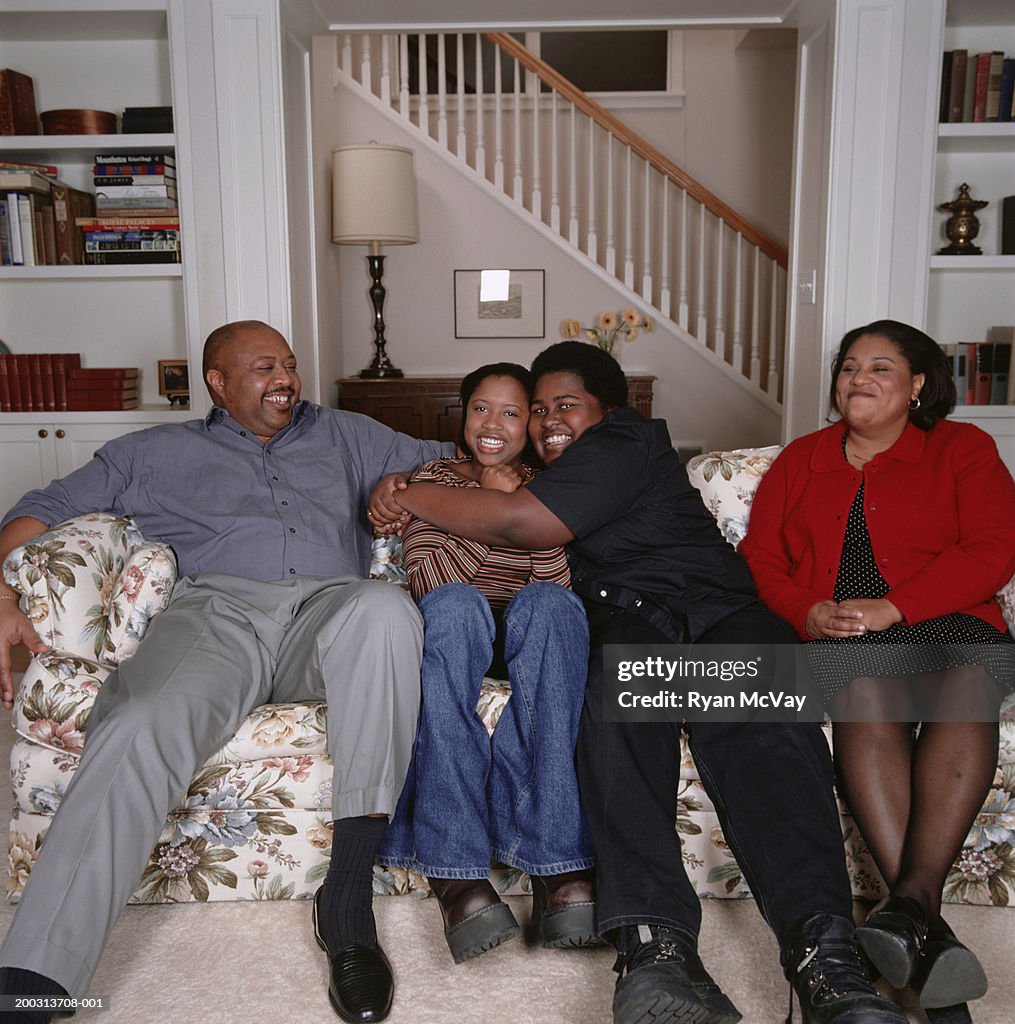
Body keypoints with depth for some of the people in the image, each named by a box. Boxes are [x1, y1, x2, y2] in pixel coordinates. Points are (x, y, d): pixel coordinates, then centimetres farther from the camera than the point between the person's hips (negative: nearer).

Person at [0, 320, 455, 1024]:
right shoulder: (156, 452, 27)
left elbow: (448, 461, 34)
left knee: (385, 608, -37)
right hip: (216, 609, 0)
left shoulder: (344, 435, 32)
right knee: (139, 730, -34)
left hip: (329, 609, 1)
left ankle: (349, 894, -33)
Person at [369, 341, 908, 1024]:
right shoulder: (554, 476, 30)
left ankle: (822, 952, -48)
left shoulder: (625, 442, 4)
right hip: (625, 616, 3)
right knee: (618, 687, -35)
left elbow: (520, 523, -6)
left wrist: (411, 496, 4)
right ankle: (655, 939, -49)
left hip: (717, 607, -2)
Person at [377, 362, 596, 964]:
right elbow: (431, 578, -2)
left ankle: (560, 857, -40)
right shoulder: (434, 479, 18)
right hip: (456, 636, 0)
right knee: (456, 604, -36)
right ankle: (454, 867, -42)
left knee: (549, 604, -34)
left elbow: (557, 583, -1)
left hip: (531, 643, 1)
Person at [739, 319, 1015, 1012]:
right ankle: (925, 922, -41)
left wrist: (894, 606, -14)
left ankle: (912, 897, -43)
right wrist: (808, 613, -9)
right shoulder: (799, 461, 23)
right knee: (867, 695, -34)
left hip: (948, 619, 0)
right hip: (836, 634, 1)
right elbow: (760, 560, 14)